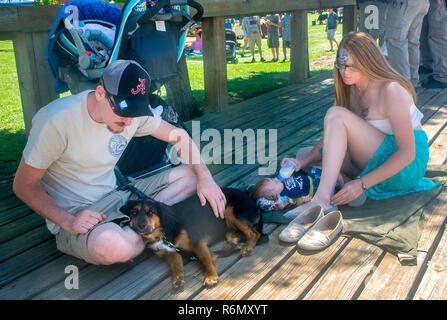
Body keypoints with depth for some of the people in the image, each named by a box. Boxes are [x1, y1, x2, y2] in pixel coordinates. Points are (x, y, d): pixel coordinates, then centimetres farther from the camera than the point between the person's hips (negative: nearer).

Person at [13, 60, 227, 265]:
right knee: (115, 247, -39)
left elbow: (178, 136, 6)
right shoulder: (58, 121, -22)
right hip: (73, 213, -6)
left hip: (115, 196, 6)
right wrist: (68, 222, -27)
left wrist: (205, 177, -8)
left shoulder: (133, 111, -5)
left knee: (191, 175, -3)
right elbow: (23, 185, -14)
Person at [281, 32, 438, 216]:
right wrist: (303, 162, -13)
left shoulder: (391, 91, -20)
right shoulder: (350, 89, 3)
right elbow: (332, 137, 4)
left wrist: (362, 184, -29)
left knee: (336, 114, -25)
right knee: (304, 154, 2)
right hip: (376, 161, 8)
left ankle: (322, 199, -37)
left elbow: (407, 153, -23)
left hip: (408, 166, -8)